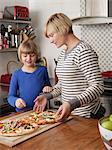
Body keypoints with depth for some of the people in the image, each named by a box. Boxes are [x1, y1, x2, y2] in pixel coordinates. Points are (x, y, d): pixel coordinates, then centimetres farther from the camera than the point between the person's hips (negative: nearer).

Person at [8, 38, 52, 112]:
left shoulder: (42, 70, 5)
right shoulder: (17, 74, 2)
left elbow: (48, 86, 19)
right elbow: (10, 96, 3)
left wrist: (48, 88, -3)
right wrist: (16, 101, -18)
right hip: (22, 112, -2)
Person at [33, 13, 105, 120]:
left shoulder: (83, 51, -19)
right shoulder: (63, 53, 8)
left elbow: (98, 87, -24)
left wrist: (72, 104, -33)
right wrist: (47, 96, 5)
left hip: (87, 116, -8)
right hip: (68, 113, 8)